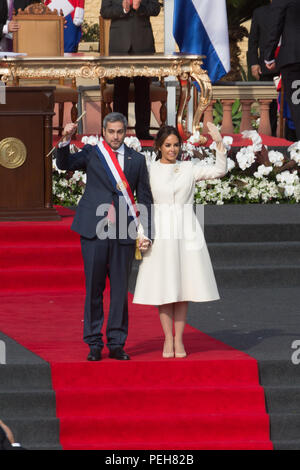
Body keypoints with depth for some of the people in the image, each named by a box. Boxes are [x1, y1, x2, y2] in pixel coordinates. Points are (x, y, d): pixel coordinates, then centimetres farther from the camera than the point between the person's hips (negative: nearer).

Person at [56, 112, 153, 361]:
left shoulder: (137, 160, 10)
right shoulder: (91, 153, 7)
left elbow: (145, 198, 12)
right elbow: (64, 164, -7)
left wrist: (146, 233, 5)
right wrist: (66, 140, -25)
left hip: (123, 233, 1)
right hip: (95, 229, -1)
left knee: (120, 289, 4)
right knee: (93, 288, 1)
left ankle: (117, 344, 11)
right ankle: (94, 344, 7)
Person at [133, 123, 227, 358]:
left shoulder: (189, 169, 6)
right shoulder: (150, 171, 4)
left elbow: (219, 171, -2)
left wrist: (219, 144, -13)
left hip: (186, 233, 1)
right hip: (161, 232, -1)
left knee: (183, 287, 1)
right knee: (163, 287, -1)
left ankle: (179, 339, 7)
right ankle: (168, 339, 6)